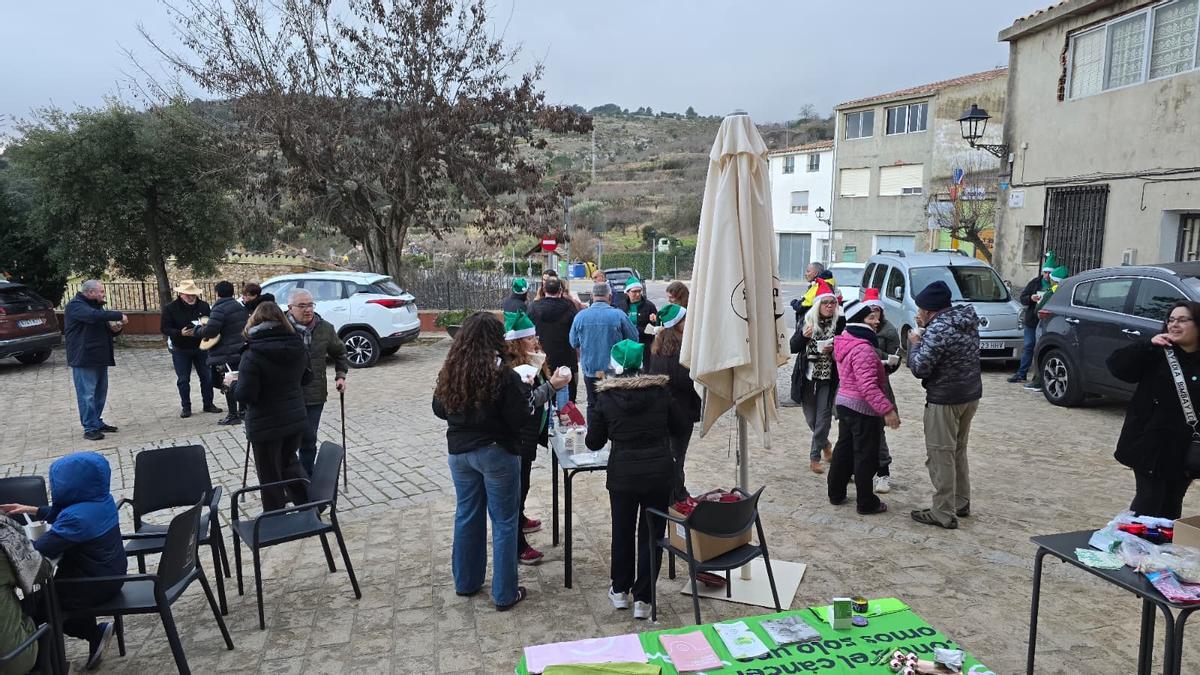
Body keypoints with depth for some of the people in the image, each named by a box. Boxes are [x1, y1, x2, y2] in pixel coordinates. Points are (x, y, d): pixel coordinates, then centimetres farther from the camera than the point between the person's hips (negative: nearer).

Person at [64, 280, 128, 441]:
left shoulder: (97, 305, 19)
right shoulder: (75, 305, -10)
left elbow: (105, 328, 24)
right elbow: (94, 316, -31)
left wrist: (116, 328, 1)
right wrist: (119, 316, -24)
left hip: (100, 357, 9)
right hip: (84, 359, -9)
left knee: (100, 392, 13)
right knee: (87, 394, -6)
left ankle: (97, 422, 23)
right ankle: (90, 428, -3)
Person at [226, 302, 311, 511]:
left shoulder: (252, 355, -19)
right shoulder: (298, 348, -3)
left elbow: (246, 395, -19)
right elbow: (306, 378, 11)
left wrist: (233, 382, 0)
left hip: (266, 426, -5)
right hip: (296, 420, 6)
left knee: (271, 477, 9)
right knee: (289, 462, 26)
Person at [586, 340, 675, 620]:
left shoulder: (606, 398, -8)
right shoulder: (661, 391, -4)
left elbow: (593, 442, -2)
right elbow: (676, 426, 9)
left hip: (622, 474, 0)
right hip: (660, 472, 1)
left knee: (622, 531, 18)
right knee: (651, 534, 11)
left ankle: (620, 591, 32)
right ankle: (643, 599, 14)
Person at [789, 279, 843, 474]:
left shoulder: (840, 323, -6)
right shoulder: (806, 321, -2)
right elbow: (792, 348, -1)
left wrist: (833, 350, -19)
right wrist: (803, 336, -19)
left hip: (828, 379, -2)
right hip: (807, 377, 2)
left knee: (823, 419, -2)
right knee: (810, 418, 14)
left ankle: (815, 457, 11)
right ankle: (825, 443, 42)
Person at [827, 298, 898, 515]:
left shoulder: (845, 342, 8)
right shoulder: (863, 349, -24)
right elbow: (868, 386, -30)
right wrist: (887, 410, -28)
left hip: (844, 403, 10)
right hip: (863, 408, -10)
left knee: (844, 449, 18)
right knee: (866, 456, 1)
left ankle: (836, 493, 28)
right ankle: (867, 503, 10)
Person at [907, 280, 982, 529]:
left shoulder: (938, 329, -21)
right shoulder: (967, 321, 7)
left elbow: (920, 367, -20)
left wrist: (915, 343, -5)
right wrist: (925, 330, 8)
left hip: (945, 400, -9)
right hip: (971, 395, 9)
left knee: (940, 455, -1)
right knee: (958, 452, 21)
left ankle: (943, 514, 5)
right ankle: (961, 503, 30)